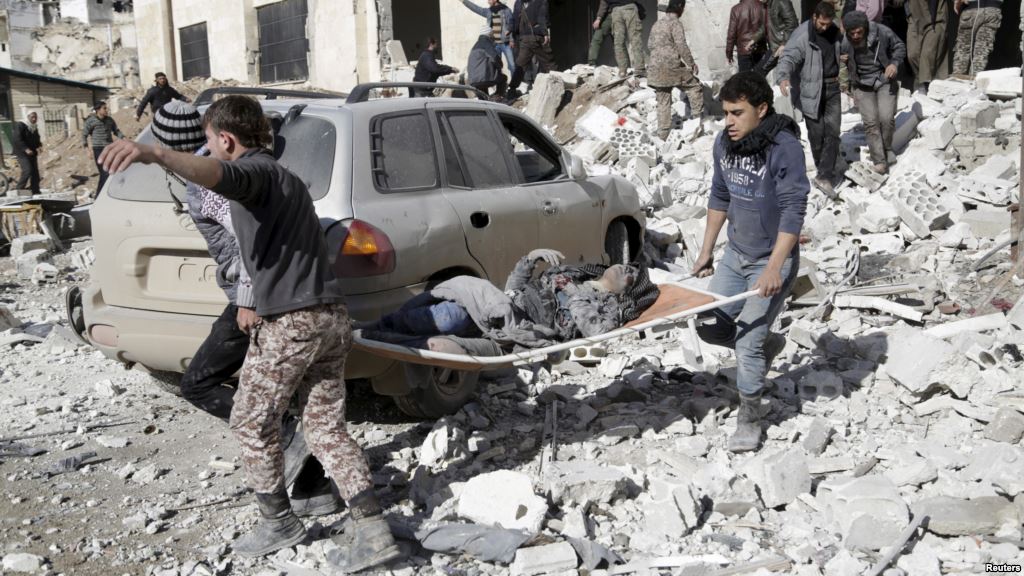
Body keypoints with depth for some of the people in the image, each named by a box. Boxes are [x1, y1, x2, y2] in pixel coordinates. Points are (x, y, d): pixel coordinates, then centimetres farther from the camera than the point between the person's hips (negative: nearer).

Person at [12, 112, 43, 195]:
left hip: (32, 153, 8)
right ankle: (19, 190, -10)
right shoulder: (20, 126, -10)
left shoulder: (35, 128, 13)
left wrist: (39, 146, 0)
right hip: (22, 153, -8)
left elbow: (37, 139, 23)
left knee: (35, 173, 3)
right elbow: (17, 139, -19)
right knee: (27, 170, -20)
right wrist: (26, 149, -29)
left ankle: (35, 192, 7)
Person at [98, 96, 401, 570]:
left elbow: (217, 174, -33)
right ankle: (371, 529, 3)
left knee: (252, 424, 10)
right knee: (325, 427, 11)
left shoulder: (254, 172, -7)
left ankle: (278, 522, 22)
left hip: (290, 324, -9)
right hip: (331, 317, 9)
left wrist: (156, 154, -51)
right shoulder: (285, 179, 25)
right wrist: (256, 302, 37)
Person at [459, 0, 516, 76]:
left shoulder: (506, 10, -4)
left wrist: (512, 40, -10)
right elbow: (475, 8, 15)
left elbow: (512, 25, -4)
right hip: (494, 44, 5)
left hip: (506, 43, -5)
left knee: (512, 65, -6)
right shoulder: (488, 11, 9)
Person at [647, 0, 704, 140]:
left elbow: (650, 44, 22)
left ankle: (663, 134, 8)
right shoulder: (675, 23, -8)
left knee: (663, 102, 10)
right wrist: (691, 63, -8)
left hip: (656, 69, 7)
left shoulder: (657, 24, 15)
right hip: (672, 67, -7)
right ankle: (698, 117, 5)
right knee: (695, 87, 9)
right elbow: (681, 45, -14)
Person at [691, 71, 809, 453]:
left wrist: (775, 268, -27)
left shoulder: (784, 147, -21)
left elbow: (793, 211, -22)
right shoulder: (725, 142, 1)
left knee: (747, 343, -6)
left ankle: (749, 417, 14)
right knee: (710, 327, 10)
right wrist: (706, 251, 13)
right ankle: (768, 344, 37)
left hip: (771, 261, -7)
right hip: (735, 254, 7)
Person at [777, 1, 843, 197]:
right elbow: (788, 57, -26)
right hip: (811, 90, -5)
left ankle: (825, 176, -2)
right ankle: (823, 170, 25)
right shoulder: (802, 35, -15)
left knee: (832, 131, -3)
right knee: (816, 132, 3)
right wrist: (784, 77, -45)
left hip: (832, 88, 5)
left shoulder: (835, 32, 5)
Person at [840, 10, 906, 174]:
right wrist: (841, 60, -18)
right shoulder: (844, 43, -17)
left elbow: (899, 47, -1)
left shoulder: (882, 32, -19)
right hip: (862, 85, 1)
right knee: (871, 122, -6)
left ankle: (887, 148, 18)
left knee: (886, 118, -11)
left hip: (885, 81, 0)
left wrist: (894, 63, -18)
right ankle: (879, 160, 2)